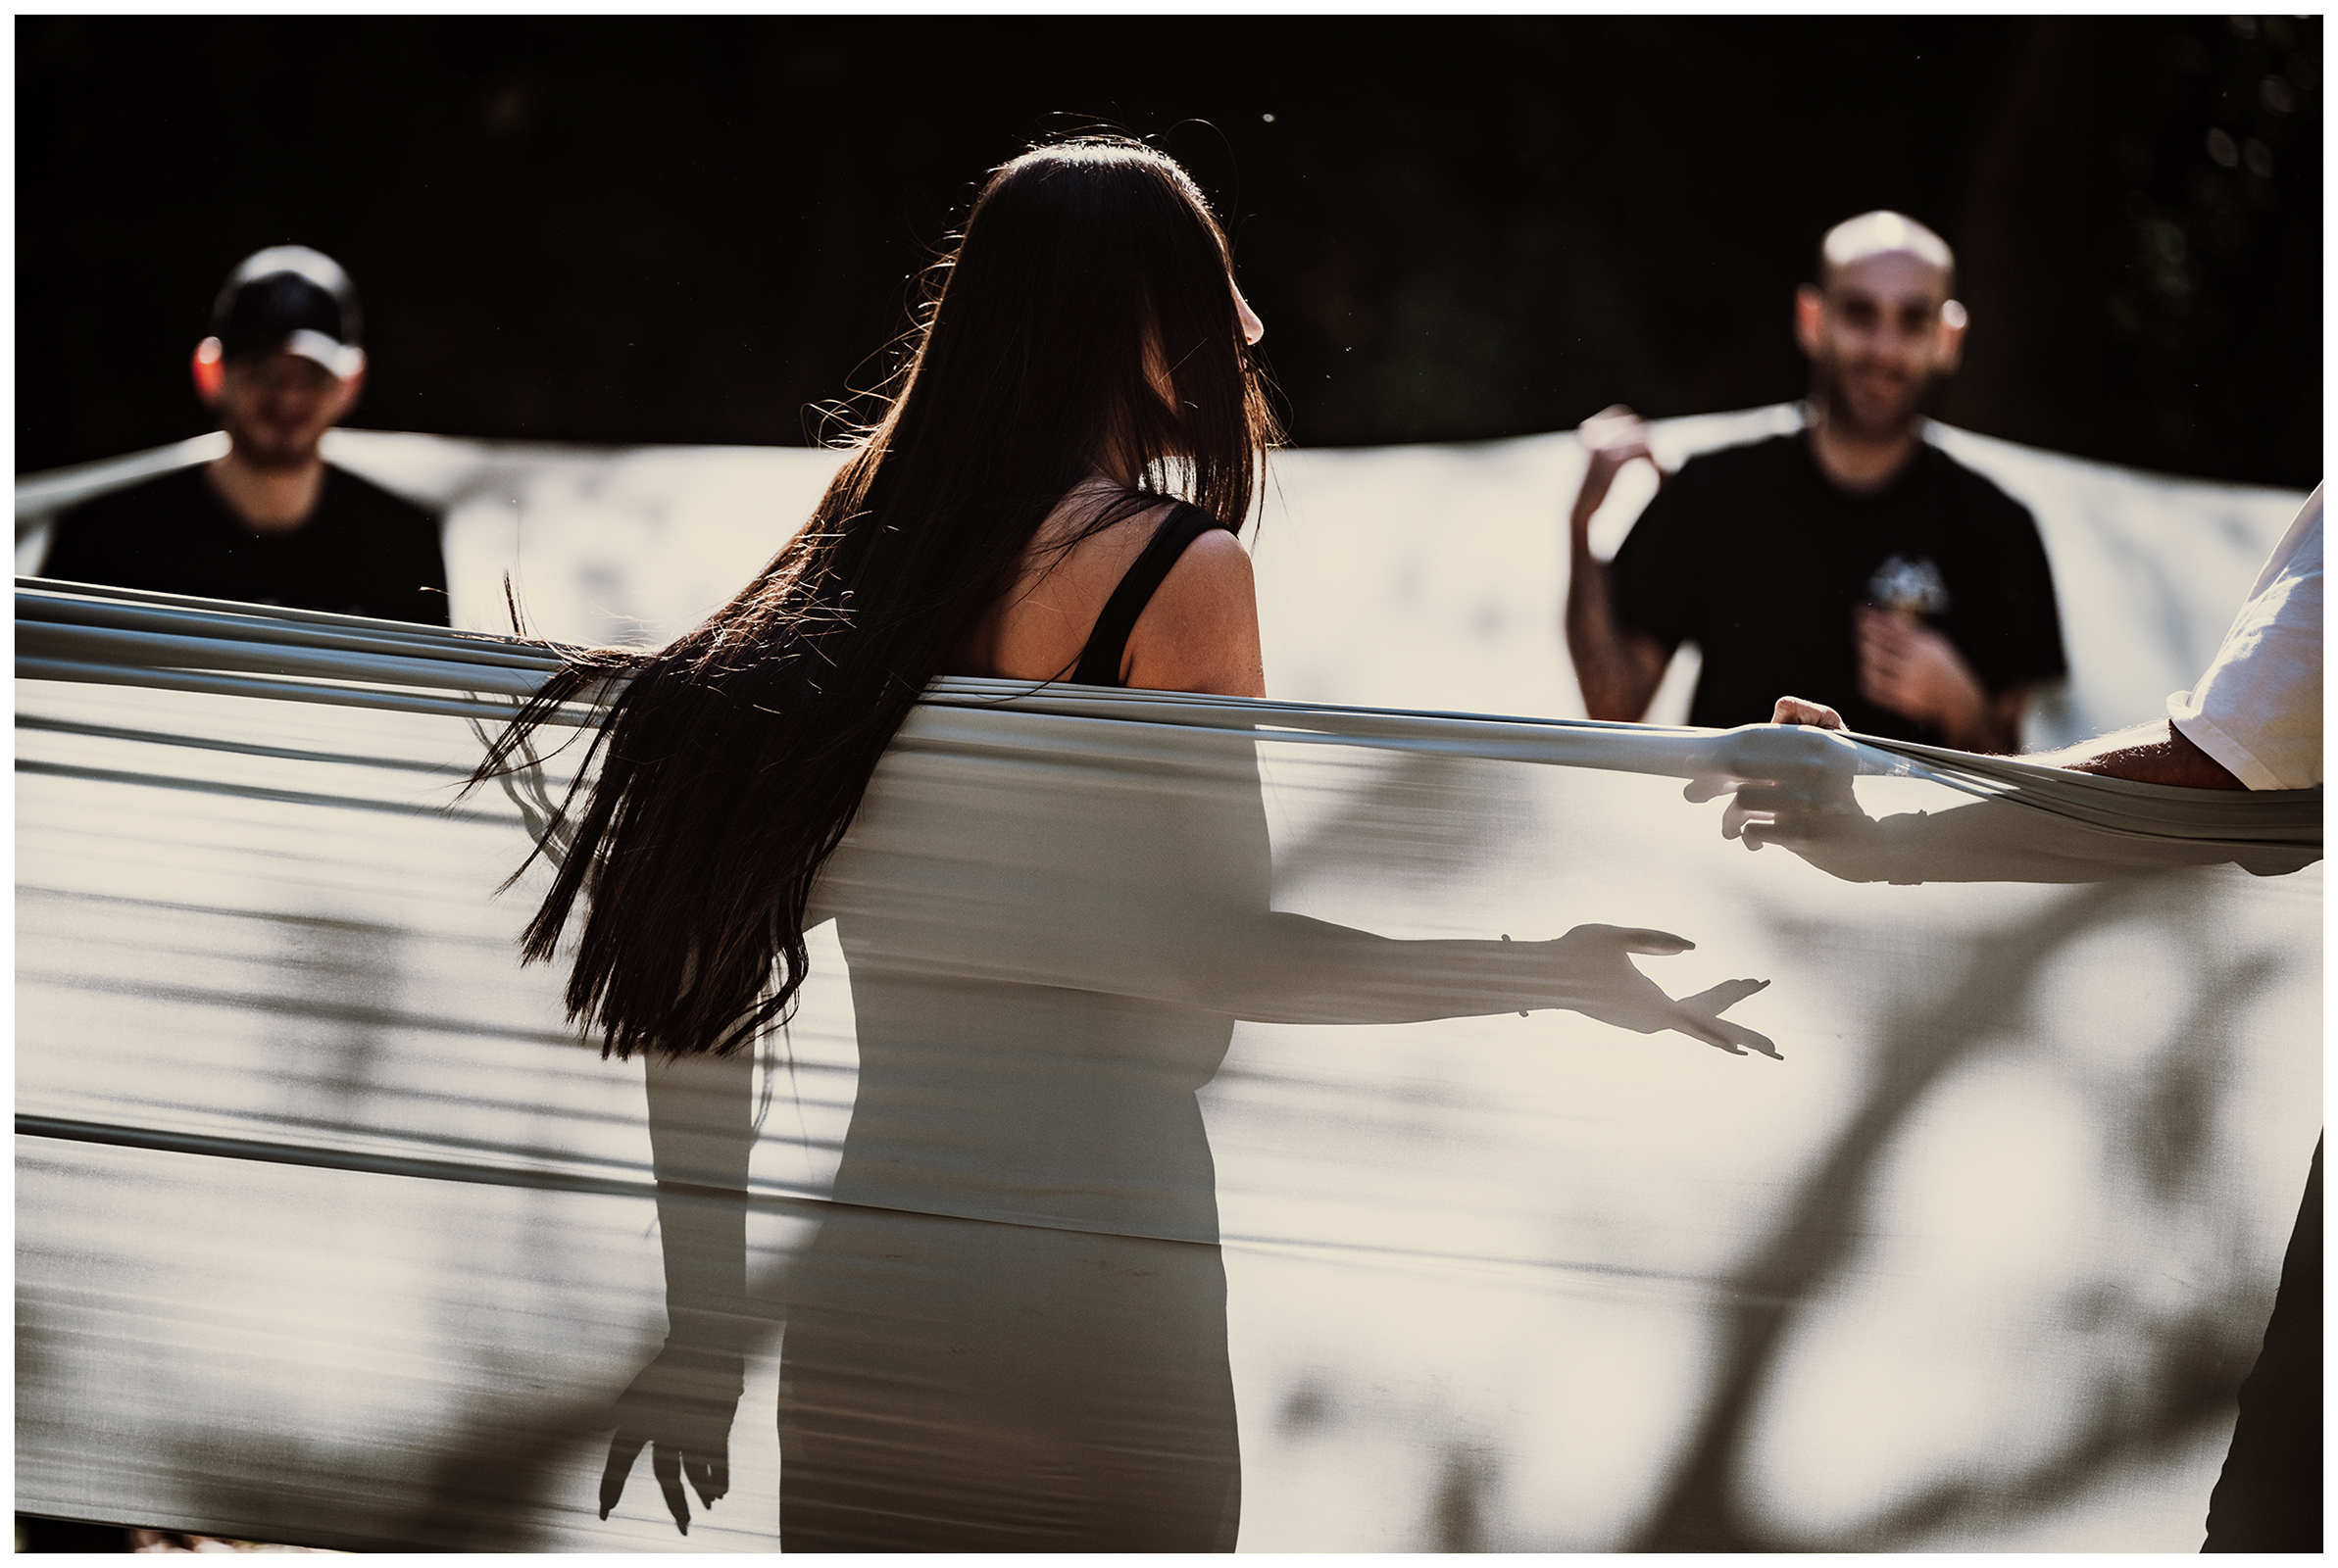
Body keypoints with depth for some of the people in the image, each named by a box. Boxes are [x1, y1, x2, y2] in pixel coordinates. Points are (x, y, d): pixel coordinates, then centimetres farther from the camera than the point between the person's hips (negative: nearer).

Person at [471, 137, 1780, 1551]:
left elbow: (697, 973, 8)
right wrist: (1552, 974, -3)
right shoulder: (1179, 569, -6)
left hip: (859, 1287, 5)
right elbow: (1216, 949, -12)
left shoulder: (855, 565, 9)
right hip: (1092, 1286, -5)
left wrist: (707, 1323, 13)